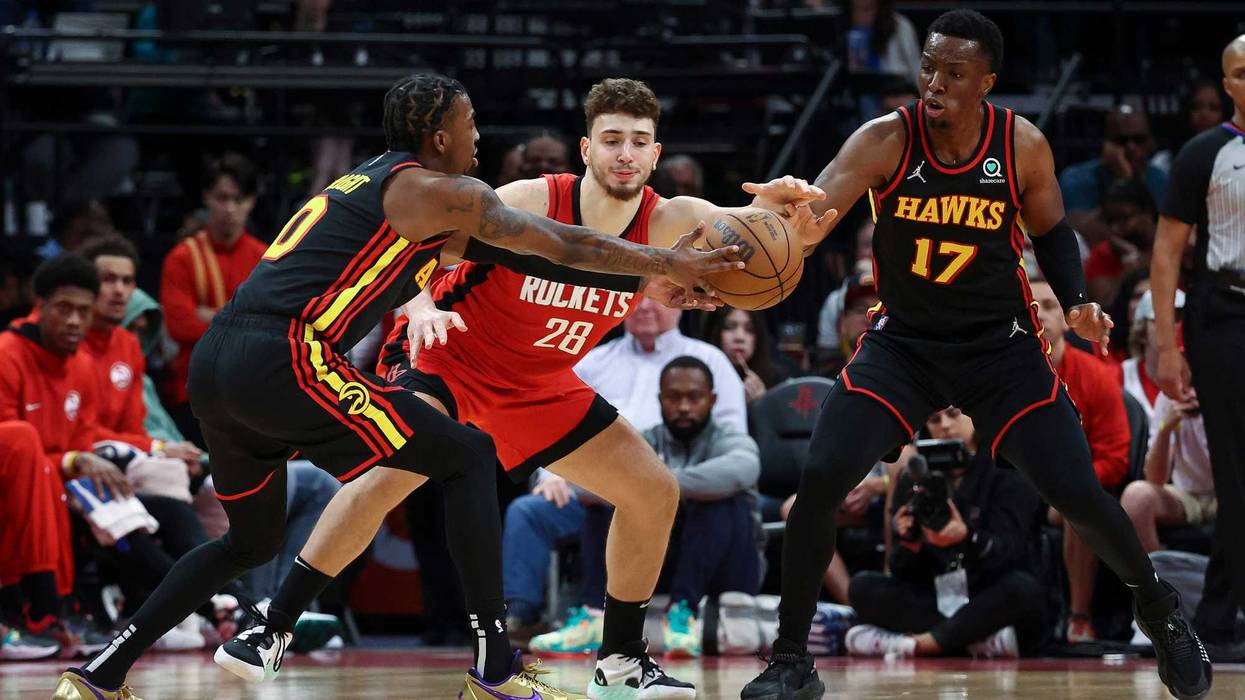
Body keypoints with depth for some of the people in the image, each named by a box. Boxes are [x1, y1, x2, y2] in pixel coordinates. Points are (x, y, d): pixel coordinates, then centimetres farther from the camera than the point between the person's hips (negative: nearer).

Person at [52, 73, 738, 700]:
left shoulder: (360, 182, 28)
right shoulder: (437, 191, 4)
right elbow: (565, 244, 5)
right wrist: (668, 264, 14)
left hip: (212, 365, 9)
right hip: (281, 359, -9)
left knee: (251, 542, 28)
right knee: (468, 457, 2)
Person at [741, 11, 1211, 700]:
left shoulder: (1024, 146, -13)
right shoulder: (886, 140, -19)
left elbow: (1052, 232, 5)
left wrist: (1077, 302, -12)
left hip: (1000, 345, 0)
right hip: (902, 341, 0)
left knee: (1078, 494, -5)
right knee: (819, 480, -16)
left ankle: (1158, 609, 25)